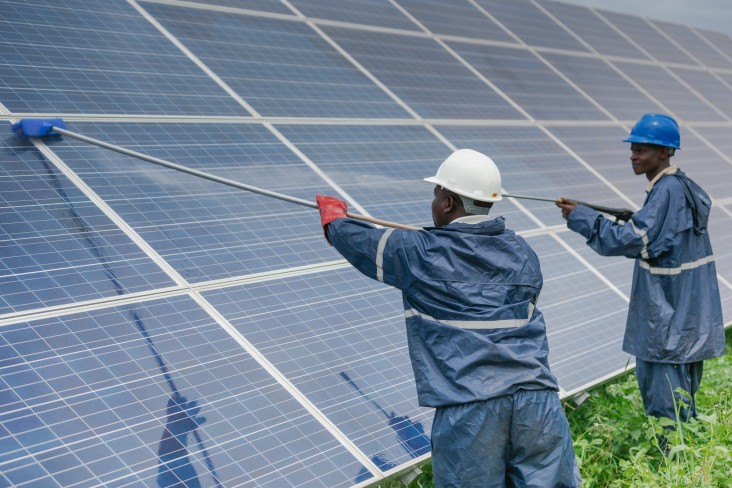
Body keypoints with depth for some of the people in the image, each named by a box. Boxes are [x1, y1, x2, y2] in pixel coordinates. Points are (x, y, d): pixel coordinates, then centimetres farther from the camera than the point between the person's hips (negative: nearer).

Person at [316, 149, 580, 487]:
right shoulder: (522, 253, 14)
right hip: (535, 398, 4)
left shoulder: (421, 254, 2)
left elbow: (362, 242, 18)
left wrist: (333, 215, 41)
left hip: (467, 408, -4)